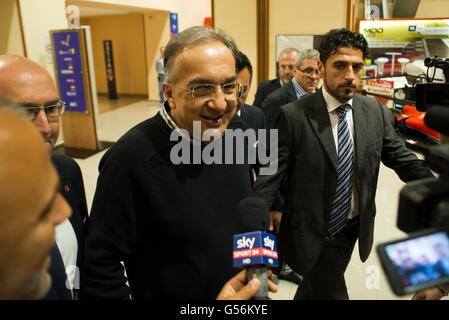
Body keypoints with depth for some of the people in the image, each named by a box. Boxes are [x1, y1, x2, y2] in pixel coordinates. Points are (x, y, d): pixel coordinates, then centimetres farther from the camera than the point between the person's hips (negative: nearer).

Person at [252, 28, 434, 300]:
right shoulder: (294, 116, -17)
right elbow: (271, 175, -17)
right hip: (314, 235, -5)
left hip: (355, 229, 6)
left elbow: (402, 159, 4)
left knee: (315, 287, 25)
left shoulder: (375, 112, -2)